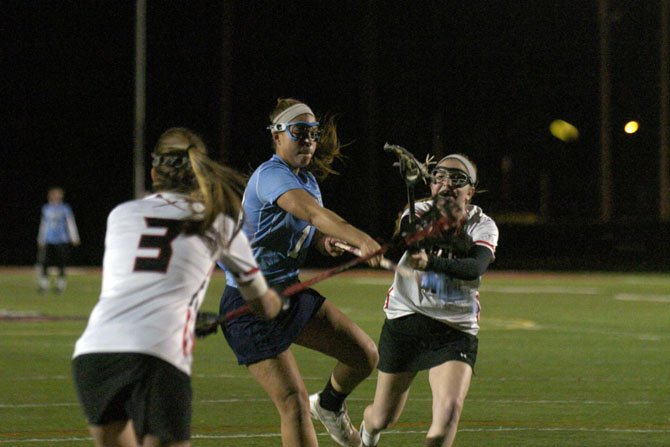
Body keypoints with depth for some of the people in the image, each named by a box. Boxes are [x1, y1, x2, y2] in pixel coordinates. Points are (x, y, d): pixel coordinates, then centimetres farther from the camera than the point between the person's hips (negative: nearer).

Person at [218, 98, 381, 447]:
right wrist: (360, 239, -54)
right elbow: (313, 212, -39)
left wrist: (323, 241, -5)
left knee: (365, 354, 3)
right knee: (295, 405, -14)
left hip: (290, 292, 8)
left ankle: (329, 405, 33)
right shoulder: (271, 175, -21)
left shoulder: (307, 179, 7)